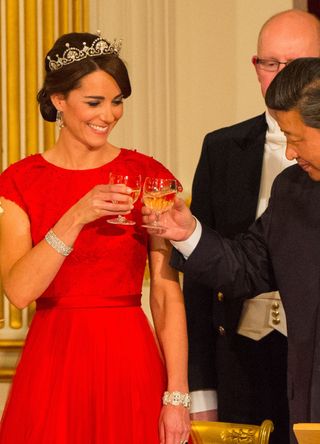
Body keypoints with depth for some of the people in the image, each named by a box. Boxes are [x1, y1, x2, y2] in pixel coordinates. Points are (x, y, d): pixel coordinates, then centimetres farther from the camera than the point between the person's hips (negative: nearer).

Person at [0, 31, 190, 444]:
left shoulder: (150, 176, 1)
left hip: (131, 364, 0)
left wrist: (177, 397, -10)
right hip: (52, 366, 0)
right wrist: (77, 217, -24)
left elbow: (168, 296, -4)